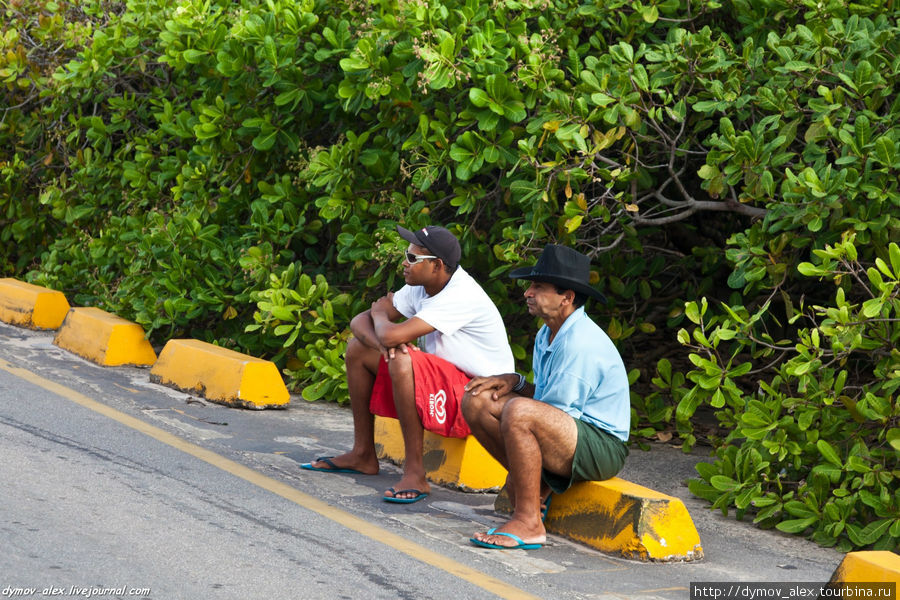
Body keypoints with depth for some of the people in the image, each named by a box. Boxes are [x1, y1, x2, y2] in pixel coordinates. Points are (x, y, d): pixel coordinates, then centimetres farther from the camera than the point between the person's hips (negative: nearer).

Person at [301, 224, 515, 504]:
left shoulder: (461, 295, -25)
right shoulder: (420, 288, 3)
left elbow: (393, 335, -33)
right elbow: (359, 322, 3)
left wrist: (381, 314, -8)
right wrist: (383, 343, -20)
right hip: (440, 383, 10)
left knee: (402, 361, -35)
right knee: (357, 348, 7)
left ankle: (415, 474, -29)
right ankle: (363, 455, 13)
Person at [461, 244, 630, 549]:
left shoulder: (581, 343, -21)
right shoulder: (547, 334, 10)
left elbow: (558, 415, -19)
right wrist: (514, 381, 0)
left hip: (600, 446, -10)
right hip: (569, 433, 10)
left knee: (518, 412, -36)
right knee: (476, 401, 1)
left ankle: (528, 522, -27)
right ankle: (535, 486, 3)